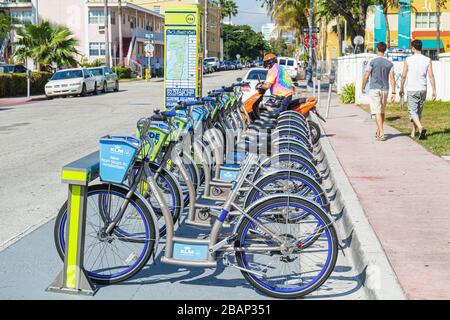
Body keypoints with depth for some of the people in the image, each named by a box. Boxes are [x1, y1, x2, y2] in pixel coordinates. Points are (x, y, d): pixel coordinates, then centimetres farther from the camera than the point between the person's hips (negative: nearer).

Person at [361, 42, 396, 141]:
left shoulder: (373, 62, -7)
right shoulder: (389, 63, 3)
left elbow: (366, 76, -8)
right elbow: (392, 78, -2)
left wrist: (363, 87, 6)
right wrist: (393, 93, -1)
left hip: (374, 89, -4)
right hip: (385, 89, 4)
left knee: (377, 112, -7)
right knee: (382, 111, 17)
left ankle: (381, 134, -16)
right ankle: (378, 132, 30)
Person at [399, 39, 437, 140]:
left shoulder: (408, 60, -5)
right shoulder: (428, 60, 1)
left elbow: (404, 76, -3)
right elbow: (431, 76, -3)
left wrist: (401, 89, 10)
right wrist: (434, 90, 0)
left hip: (412, 90, -3)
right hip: (423, 90, 3)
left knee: (412, 111, -2)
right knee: (419, 111, 15)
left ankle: (421, 128, -27)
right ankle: (413, 132, 24)